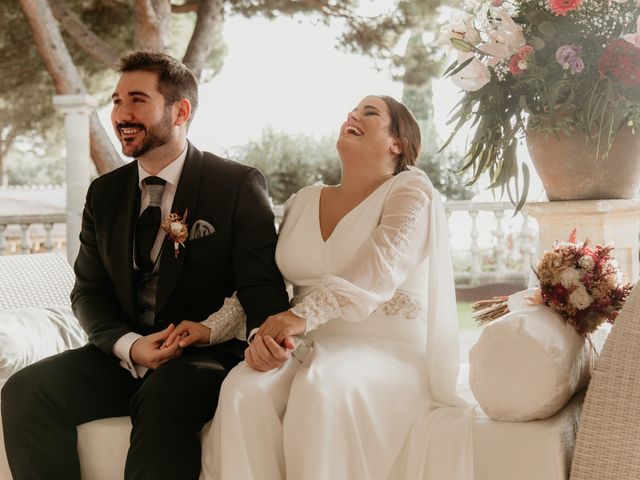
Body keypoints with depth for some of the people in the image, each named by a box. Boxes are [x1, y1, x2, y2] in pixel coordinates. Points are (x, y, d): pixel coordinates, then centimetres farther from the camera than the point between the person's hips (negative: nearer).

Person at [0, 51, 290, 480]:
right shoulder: (104, 193, 11)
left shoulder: (239, 185, -4)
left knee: (162, 399, -37)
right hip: (124, 356, 5)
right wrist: (128, 346, -11)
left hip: (206, 355, -5)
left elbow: (261, 284, -10)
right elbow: (89, 291, 11)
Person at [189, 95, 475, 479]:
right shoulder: (303, 202, 16)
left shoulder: (411, 189, 1)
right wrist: (266, 333, -12)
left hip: (386, 351, -4)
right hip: (308, 350, 4)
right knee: (244, 389, -26)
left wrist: (304, 315, -28)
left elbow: (382, 266, -17)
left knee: (323, 387, -35)